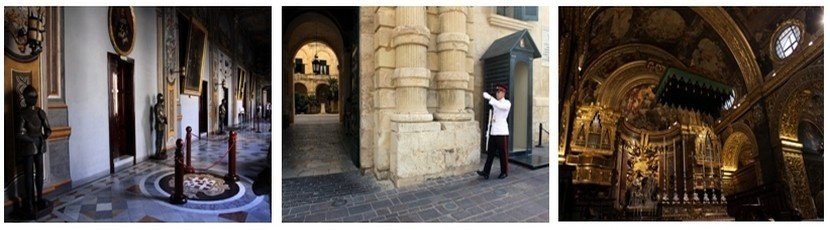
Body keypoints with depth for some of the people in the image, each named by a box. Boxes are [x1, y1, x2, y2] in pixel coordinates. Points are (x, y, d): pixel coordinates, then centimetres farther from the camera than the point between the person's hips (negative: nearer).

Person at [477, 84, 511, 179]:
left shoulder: (507, 103, -5)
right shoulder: (495, 103, 15)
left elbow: (500, 106, -28)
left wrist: (490, 98, -34)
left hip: (502, 132, -6)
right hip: (493, 132, 6)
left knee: (503, 154, 2)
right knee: (490, 153, 1)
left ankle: (504, 172, 14)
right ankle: (486, 172, -1)